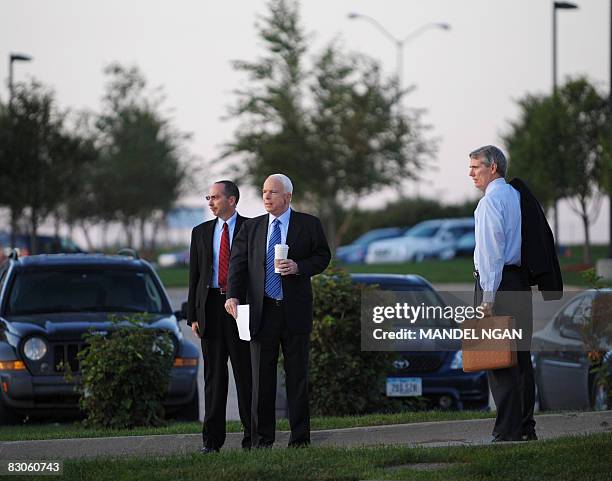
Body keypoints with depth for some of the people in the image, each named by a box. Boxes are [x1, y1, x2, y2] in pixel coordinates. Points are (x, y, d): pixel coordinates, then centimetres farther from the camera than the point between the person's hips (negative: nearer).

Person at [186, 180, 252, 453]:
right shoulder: (201, 232, 12)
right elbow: (194, 275, 11)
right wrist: (193, 316, 4)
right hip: (211, 307, 3)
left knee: (245, 373, -2)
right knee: (214, 375, 4)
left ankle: (252, 436, 4)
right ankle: (212, 439, 5)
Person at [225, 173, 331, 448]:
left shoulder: (309, 225, 4)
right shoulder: (251, 228, 8)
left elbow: (323, 256, 5)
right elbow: (238, 264, 0)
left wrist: (299, 267, -14)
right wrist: (233, 296, -16)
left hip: (295, 312, -2)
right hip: (262, 312, 2)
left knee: (297, 376, 3)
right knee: (261, 377, 2)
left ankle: (300, 439, 9)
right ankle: (262, 440, 7)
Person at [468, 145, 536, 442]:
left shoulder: (491, 200, -10)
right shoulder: (516, 196, 17)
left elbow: (491, 250, -16)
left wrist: (488, 295, -17)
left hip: (497, 282, -9)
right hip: (521, 280, 9)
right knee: (520, 356, 12)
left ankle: (507, 431, -10)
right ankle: (526, 426, 16)